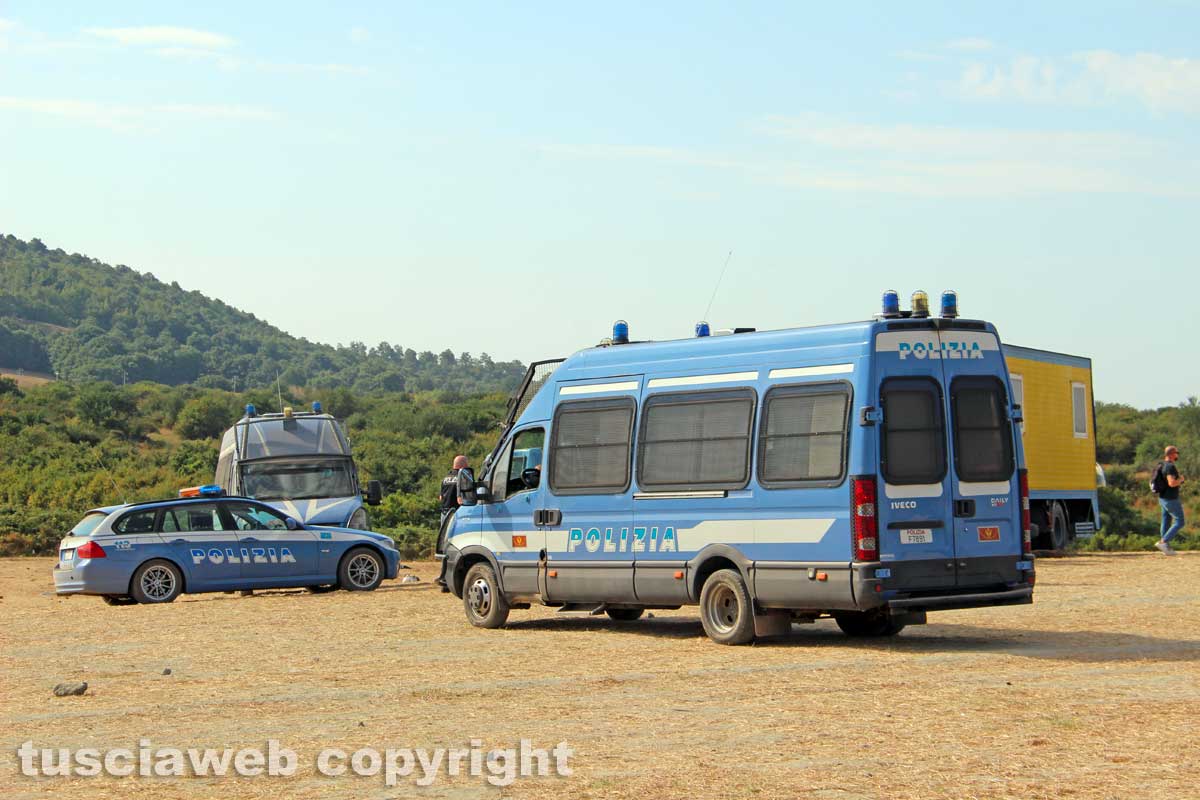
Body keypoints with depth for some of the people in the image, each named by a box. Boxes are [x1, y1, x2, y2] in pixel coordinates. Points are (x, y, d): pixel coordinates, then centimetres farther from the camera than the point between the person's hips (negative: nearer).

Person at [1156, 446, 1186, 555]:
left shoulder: (1163, 465, 9)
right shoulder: (1170, 466, -22)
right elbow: (1172, 483, -31)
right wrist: (1180, 479, -13)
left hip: (1163, 498, 10)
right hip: (1171, 500, -10)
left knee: (1166, 522, 12)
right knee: (1179, 523, -2)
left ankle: (1167, 548, 16)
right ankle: (1163, 542, -10)